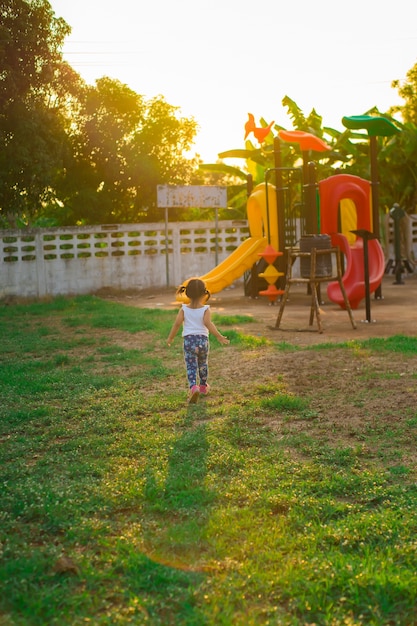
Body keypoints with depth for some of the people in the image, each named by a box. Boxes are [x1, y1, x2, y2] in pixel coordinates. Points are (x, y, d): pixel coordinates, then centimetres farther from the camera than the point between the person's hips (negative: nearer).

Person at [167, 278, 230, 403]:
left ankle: (193, 387, -27)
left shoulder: (184, 309, -1)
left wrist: (170, 338, 1)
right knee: (203, 364, 23)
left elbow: (177, 323, -9)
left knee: (191, 366, -2)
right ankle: (203, 386, 39)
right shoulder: (205, 309, -4)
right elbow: (208, 323, -18)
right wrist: (219, 336, -18)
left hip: (189, 340, -1)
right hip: (203, 339, 1)